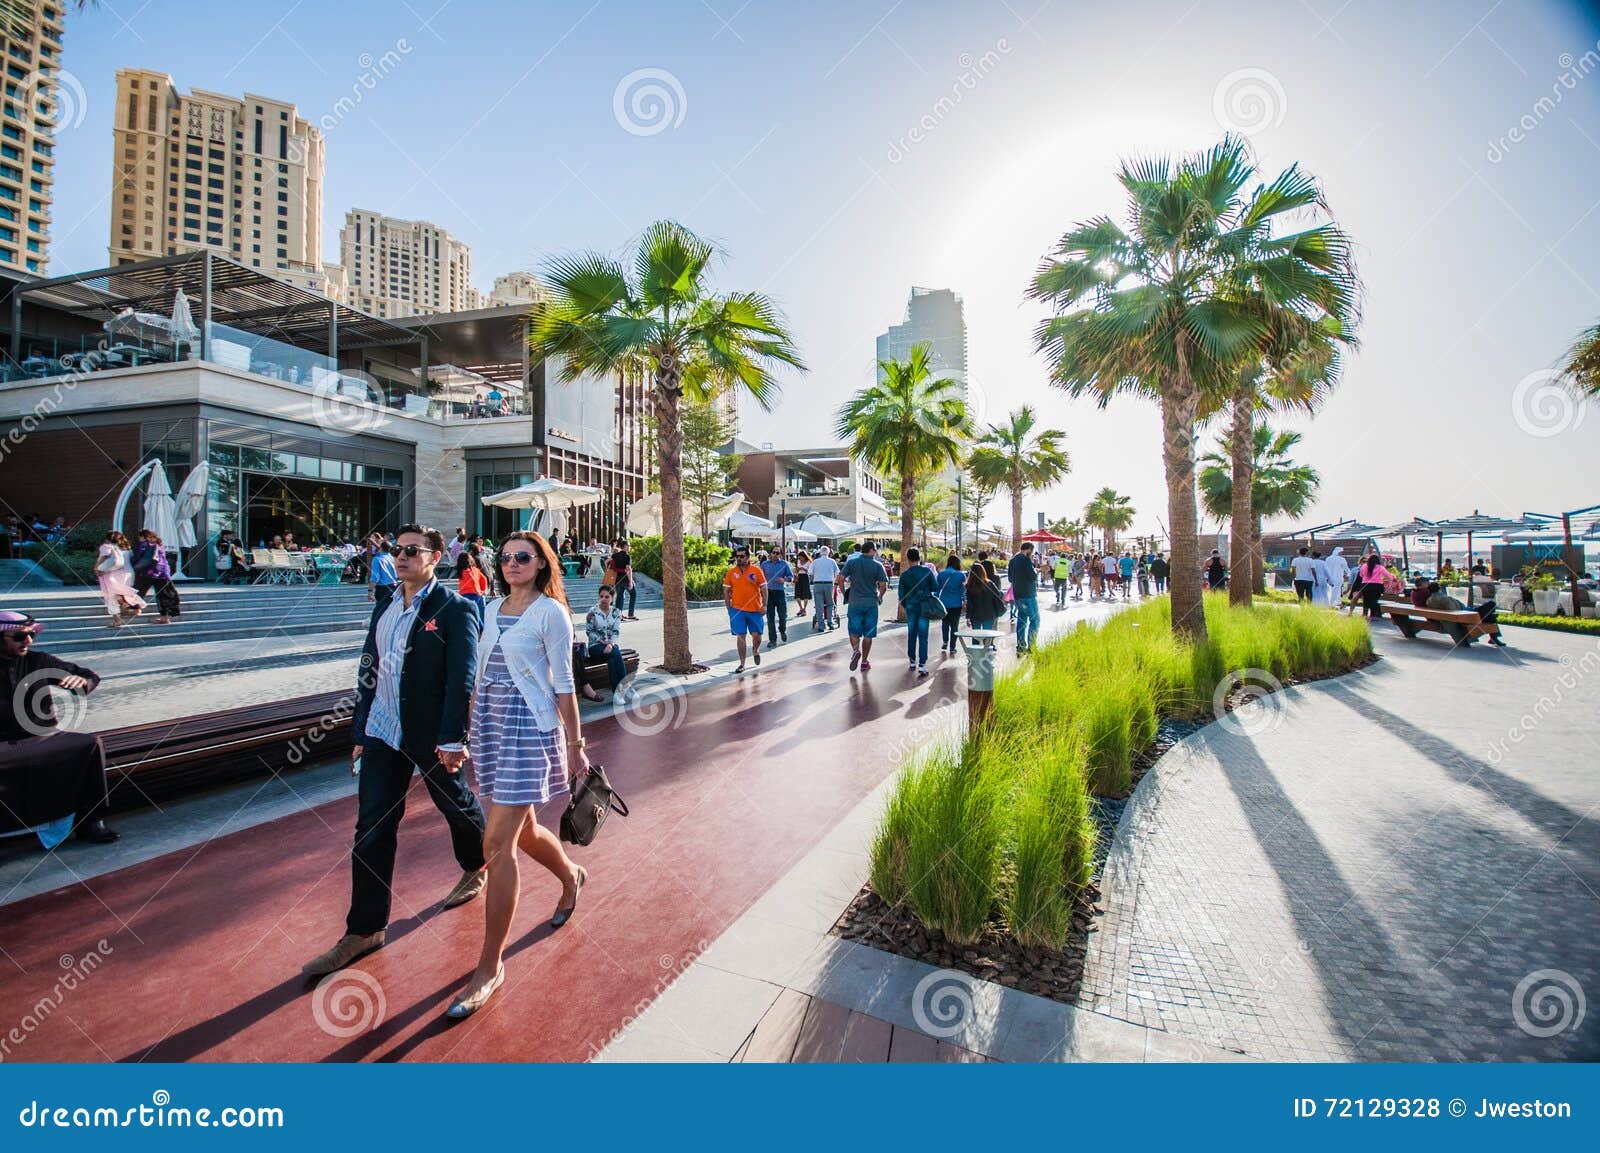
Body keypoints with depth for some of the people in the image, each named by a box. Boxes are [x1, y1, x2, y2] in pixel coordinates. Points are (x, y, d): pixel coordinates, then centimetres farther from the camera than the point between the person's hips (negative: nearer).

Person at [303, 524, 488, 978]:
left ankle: (476, 869, 42)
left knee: (457, 805, 15)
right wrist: (360, 731, 13)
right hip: (383, 734, 6)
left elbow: (462, 679, -19)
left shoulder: (454, 609, -14)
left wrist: (453, 738, -23)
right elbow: (368, 673, 13)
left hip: (431, 736, -6)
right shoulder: (384, 609, 8)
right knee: (372, 829, 8)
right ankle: (364, 929, 20)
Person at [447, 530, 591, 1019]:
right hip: (489, 726, 7)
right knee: (522, 831, 19)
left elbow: (563, 684, -9)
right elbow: (481, 672, 15)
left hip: (529, 729, -7)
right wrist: (469, 730, 16)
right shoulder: (493, 608, 10)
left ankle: (490, 966, 10)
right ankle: (571, 877, 48)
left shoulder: (550, 613, -9)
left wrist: (575, 745, -7)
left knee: (497, 844, -6)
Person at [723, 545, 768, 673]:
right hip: (737, 610, 0)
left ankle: (755, 651, 37)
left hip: (755, 610, 0)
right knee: (740, 636, 0)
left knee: (757, 635, 3)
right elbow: (726, 591, 7)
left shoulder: (757, 571, 0)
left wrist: (764, 605, -5)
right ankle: (742, 664, 10)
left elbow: (764, 589, 3)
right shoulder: (731, 572, 3)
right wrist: (729, 608, 2)